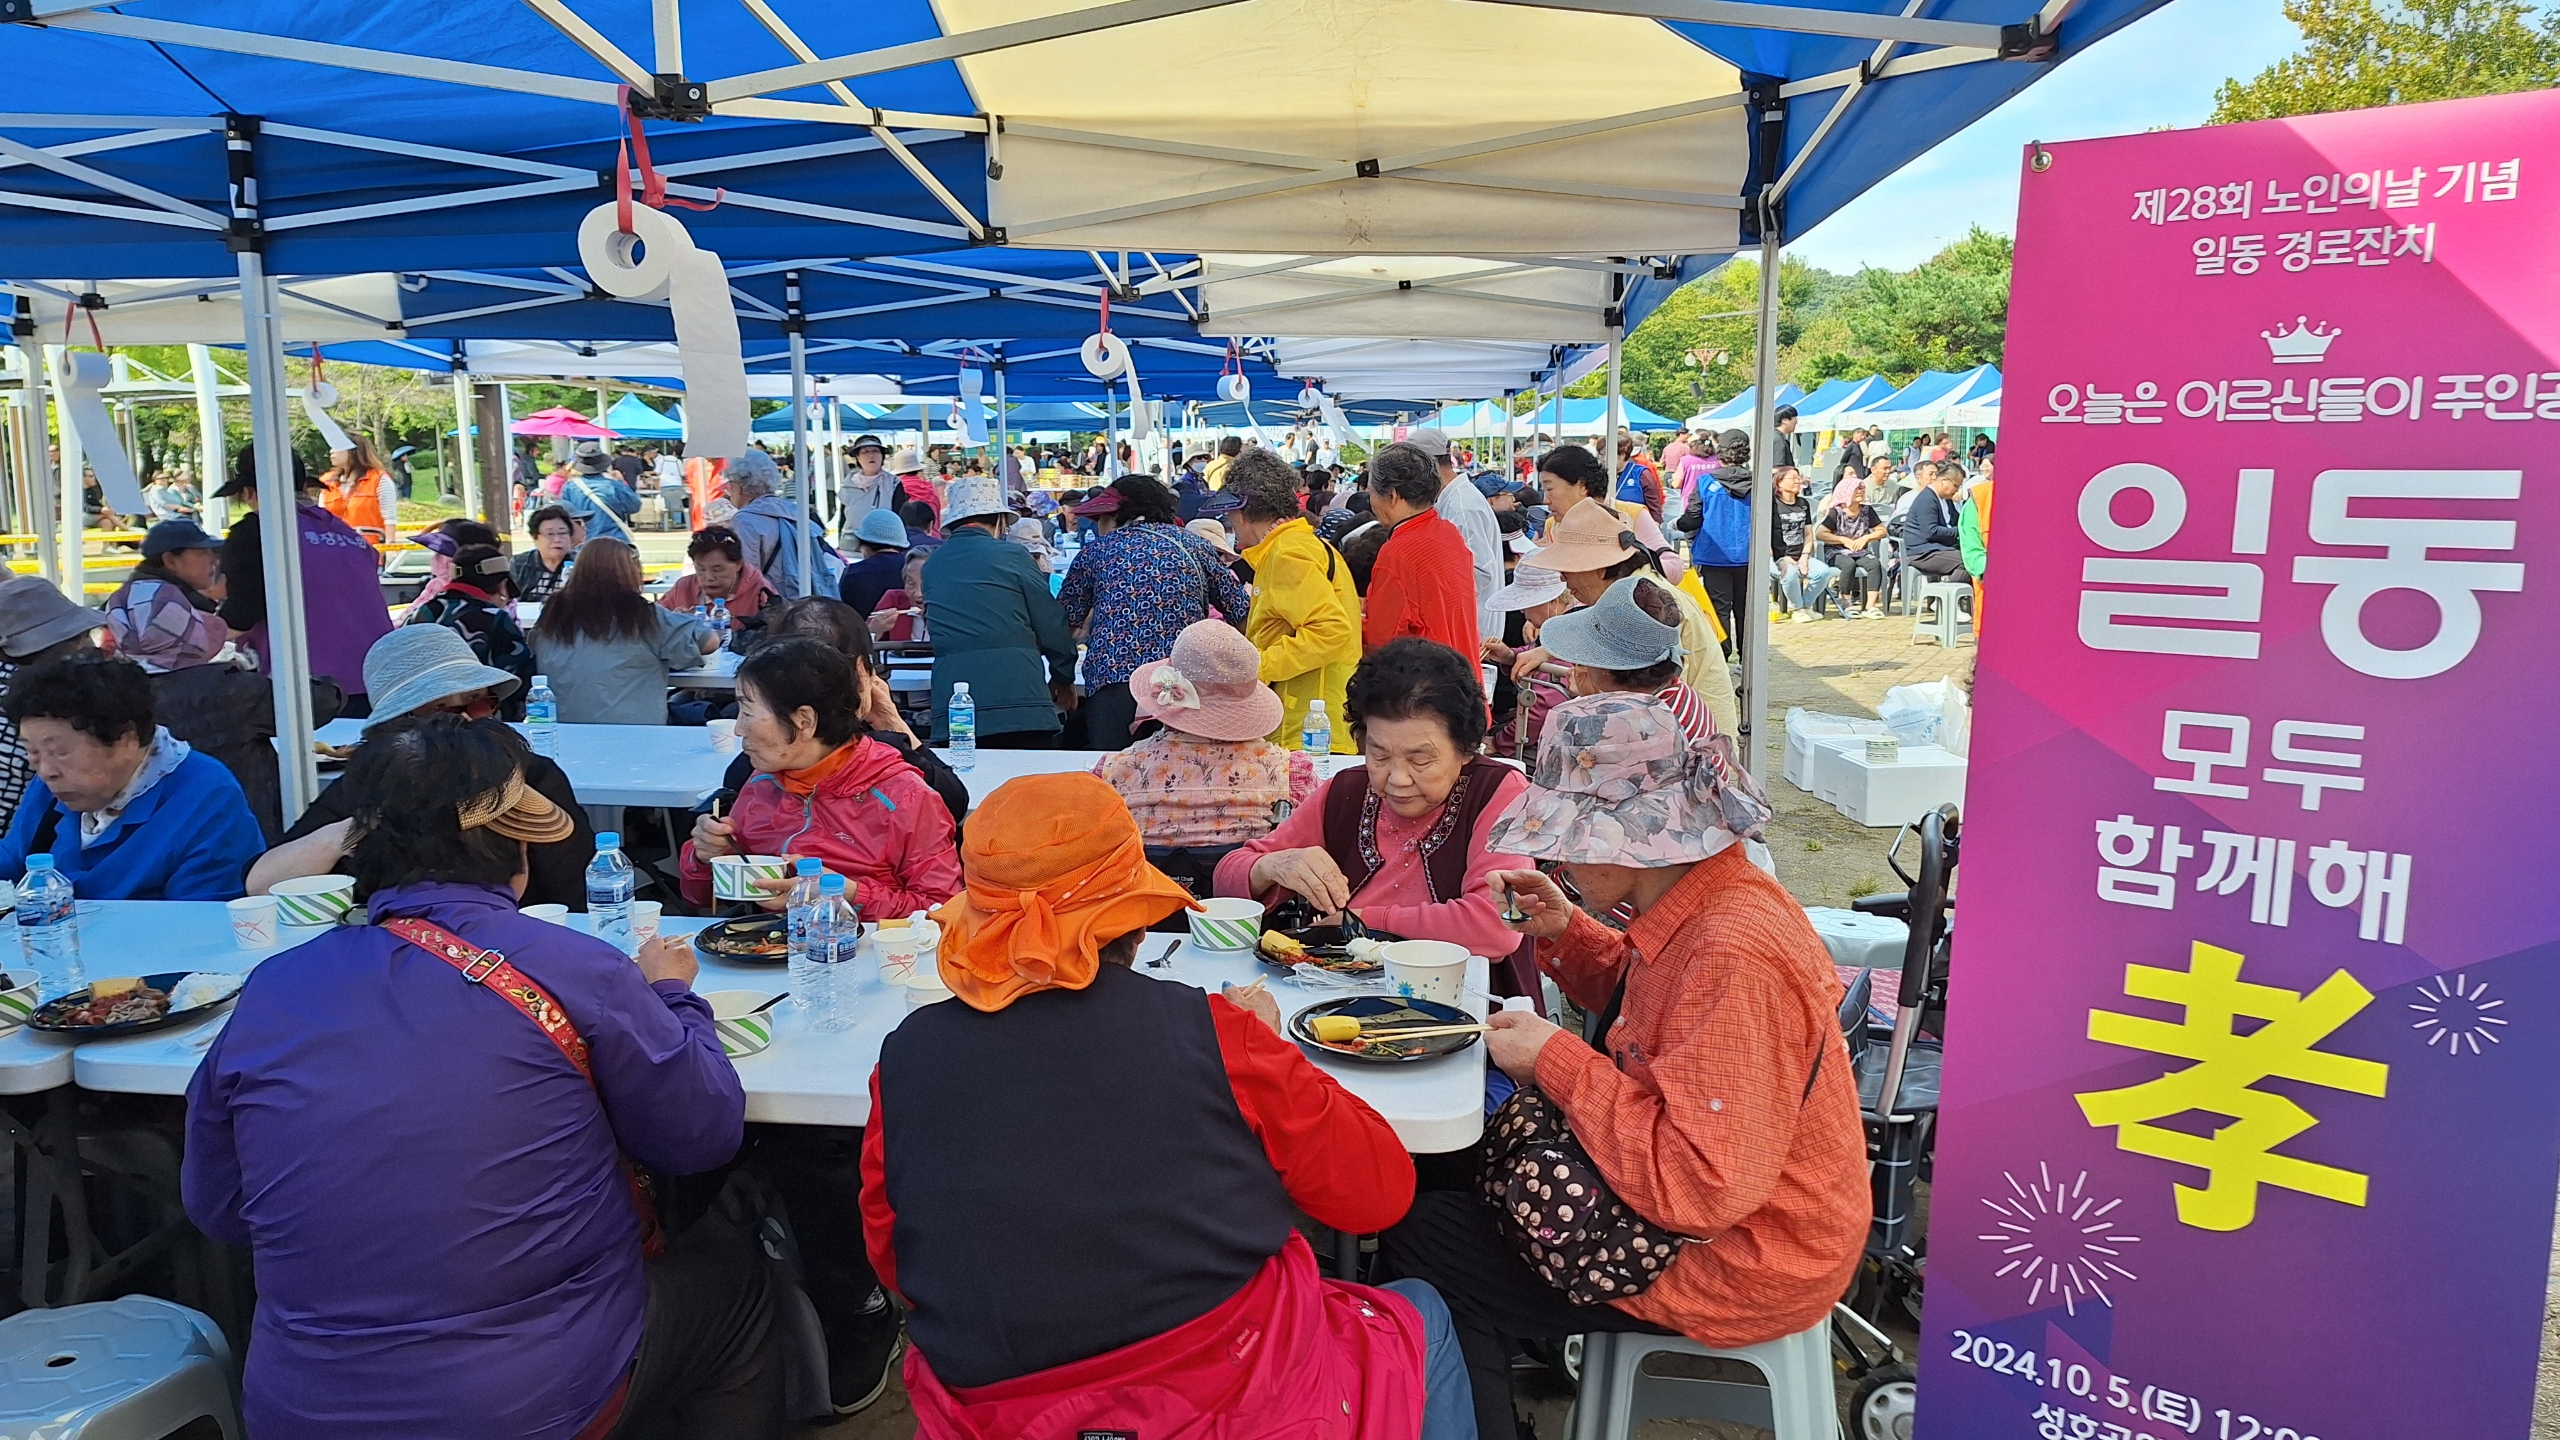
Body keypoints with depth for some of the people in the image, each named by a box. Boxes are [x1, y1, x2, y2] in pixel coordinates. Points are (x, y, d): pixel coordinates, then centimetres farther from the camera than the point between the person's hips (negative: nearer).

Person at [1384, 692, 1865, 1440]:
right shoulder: (1708, 899, -3)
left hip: (1739, 1265, -9)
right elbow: (1647, 1002, 18)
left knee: (1422, 1236, -3)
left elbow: (1701, 1187, -32)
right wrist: (1567, 932, 0)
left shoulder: (1733, 957, -32)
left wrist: (1558, 1062, -25)